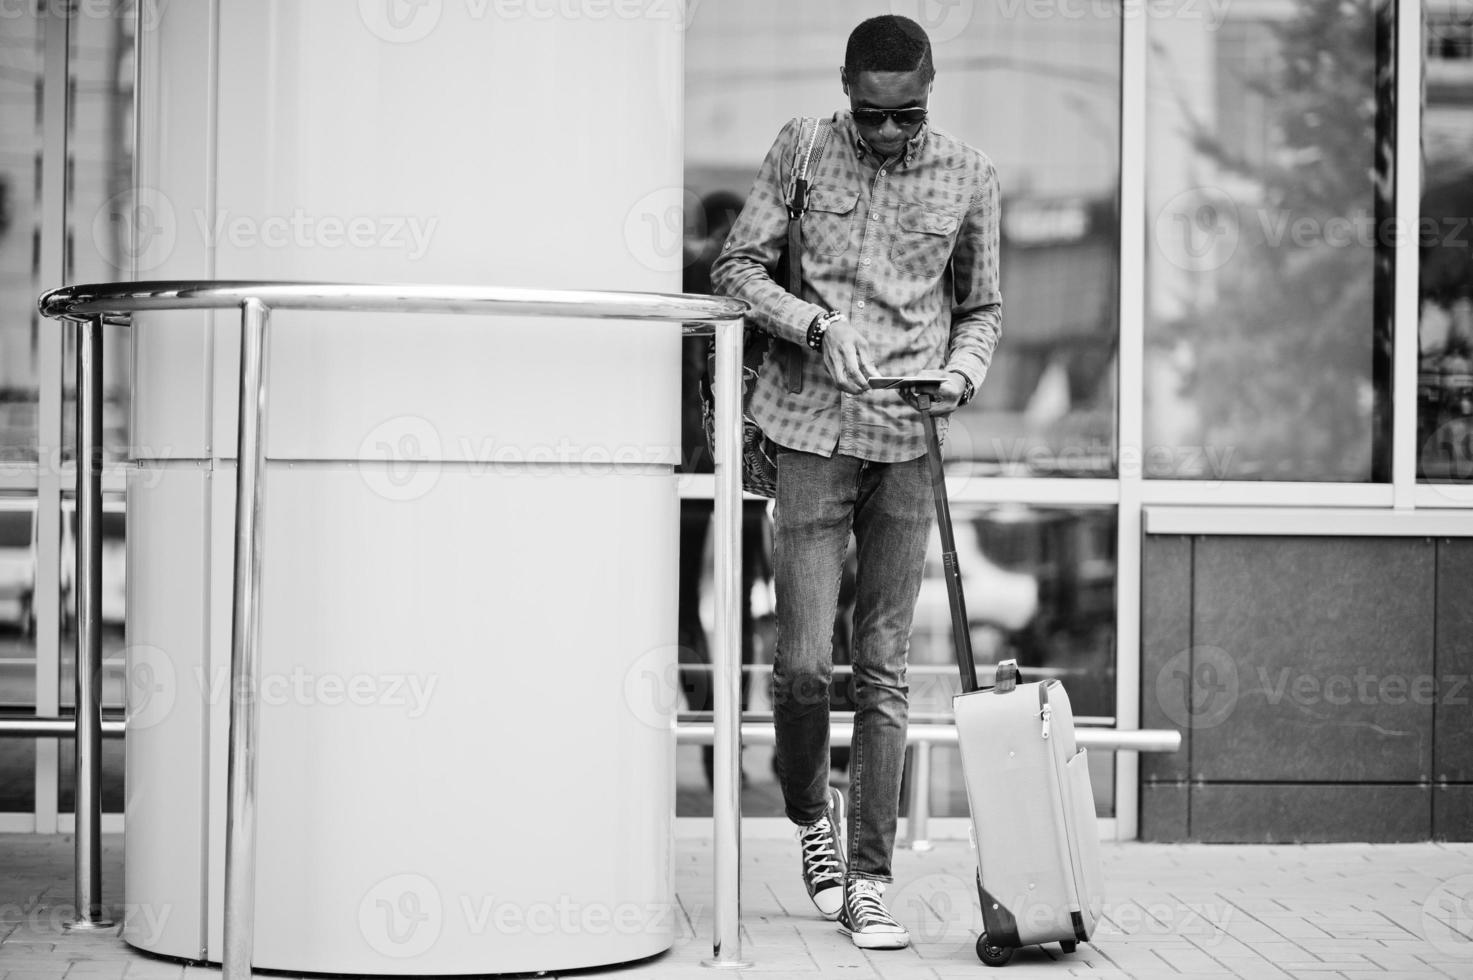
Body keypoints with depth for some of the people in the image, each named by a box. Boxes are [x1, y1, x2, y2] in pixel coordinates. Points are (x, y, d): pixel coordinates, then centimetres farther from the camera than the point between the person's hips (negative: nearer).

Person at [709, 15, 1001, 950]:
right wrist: (816, 323, -12)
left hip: (910, 442, 1)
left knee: (884, 668, 2)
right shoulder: (802, 151, 2)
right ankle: (810, 809, 25)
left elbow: (982, 307, 15)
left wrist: (964, 370, -6)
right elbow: (736, 265, 3)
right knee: (804, 662, -5)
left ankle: (868, 882, 7)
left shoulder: (969, 176, 5)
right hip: (815, 428, -1)